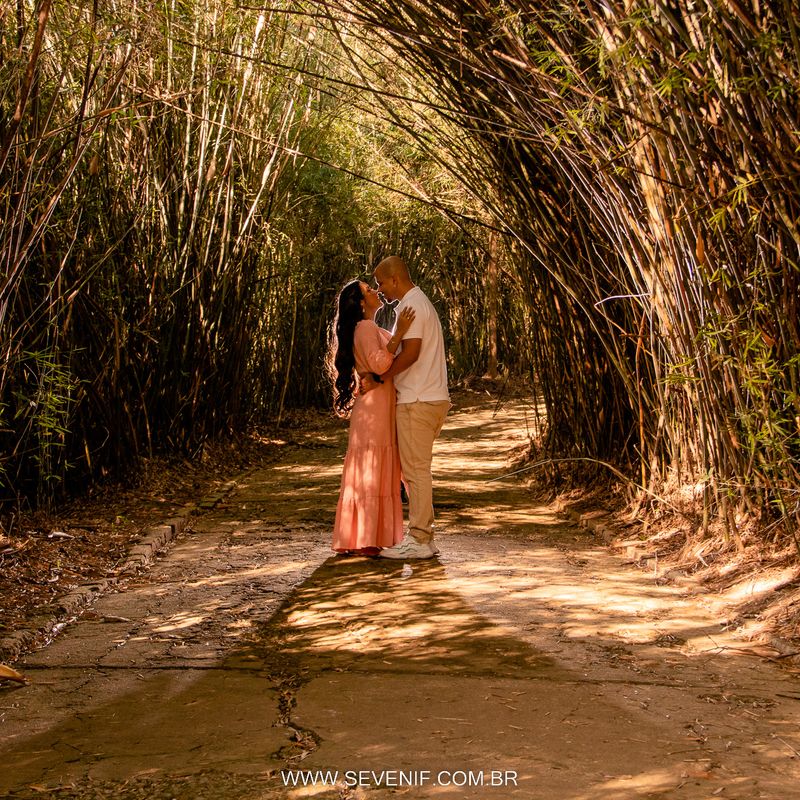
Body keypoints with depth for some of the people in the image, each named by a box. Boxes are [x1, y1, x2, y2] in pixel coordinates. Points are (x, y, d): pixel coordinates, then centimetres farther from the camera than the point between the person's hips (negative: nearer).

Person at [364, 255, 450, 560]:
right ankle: (424, 536, 16)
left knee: (415, 469, -6)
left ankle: (418, 540, -3)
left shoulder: (411, 306, -12)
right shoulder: (421, 302, 20)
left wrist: (378, 380, -14)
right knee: (415, 469, 13)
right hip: (433, 398, 10)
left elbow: (410, 353, -22)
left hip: (417, 401, -10)